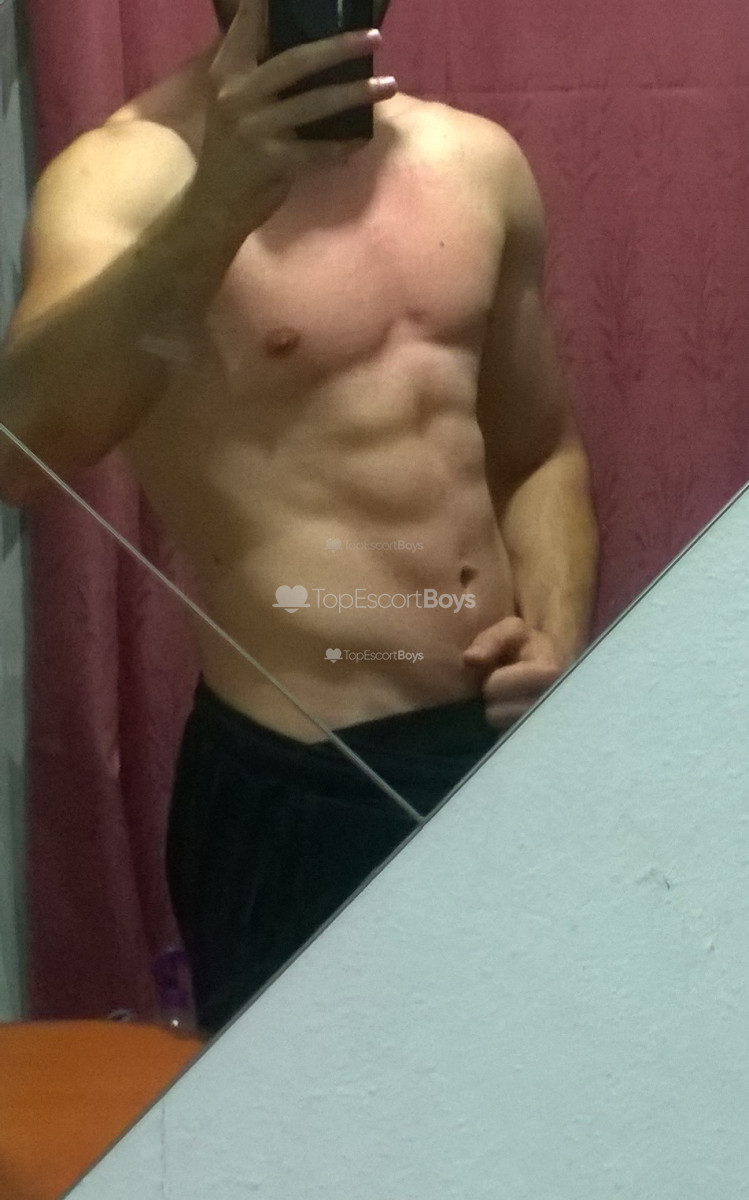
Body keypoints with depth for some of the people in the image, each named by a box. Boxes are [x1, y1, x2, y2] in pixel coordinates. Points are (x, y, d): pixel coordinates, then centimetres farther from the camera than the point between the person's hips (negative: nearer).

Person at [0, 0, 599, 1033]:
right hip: (298, 787, -5)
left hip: (506, 745, 6)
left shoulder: (477, 161, 6)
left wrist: (560, 638, -2)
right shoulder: (127, 172, -12)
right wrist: (217, 203, -42)